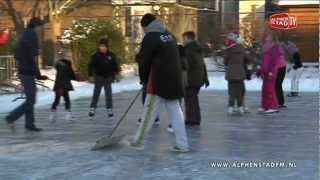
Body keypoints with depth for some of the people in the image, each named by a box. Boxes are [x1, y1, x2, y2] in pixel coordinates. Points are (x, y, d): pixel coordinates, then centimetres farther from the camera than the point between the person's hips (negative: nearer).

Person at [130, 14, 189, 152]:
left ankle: (139, 141, 10)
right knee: (175, 112, 8)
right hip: (174, 81, 7)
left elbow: (144, 62, -6)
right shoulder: (170, 36, 14)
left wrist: (144, 79, 11)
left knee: (149, 112, 1)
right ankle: (182, 144, 7)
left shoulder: (150, 38, -8)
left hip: (158, 82, -7)